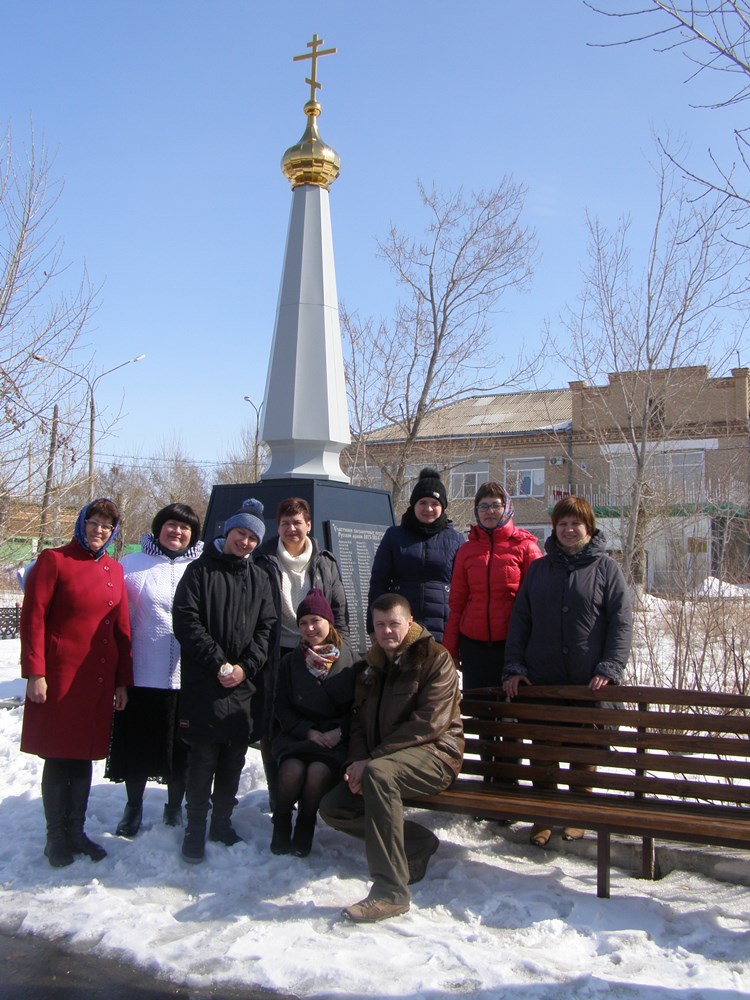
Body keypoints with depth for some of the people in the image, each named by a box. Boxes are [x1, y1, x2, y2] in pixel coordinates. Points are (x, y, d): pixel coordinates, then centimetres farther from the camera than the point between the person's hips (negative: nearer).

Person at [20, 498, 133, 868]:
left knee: (84, 757, 12)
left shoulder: (114, 570, 11)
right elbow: (32, 618, -8)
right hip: (60, 677, -5)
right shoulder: (54, 560, -3)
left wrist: (123, 681, 10)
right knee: (58, 757, 3)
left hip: (99, 681, 5)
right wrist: (35, 673, -13)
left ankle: (76, 831, 25)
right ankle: (56, 837, 17)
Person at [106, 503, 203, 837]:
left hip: (188, 678, 0)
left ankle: (175, 808, 30)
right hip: (142, 675, 0)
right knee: (138, 745, 10)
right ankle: (133, 807, 31)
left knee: (182, 750, 11)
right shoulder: (132, 565, 5)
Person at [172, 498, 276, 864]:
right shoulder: (200, 570, 1)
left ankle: (222, 821, 24)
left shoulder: (259, 578, 13)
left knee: (233, 759, 10)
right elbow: (186, 621, -7)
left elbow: (266, 627, 9)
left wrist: (246, 666, -5)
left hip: (243, 685, 4)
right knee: (202, 758, -2)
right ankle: (195, 829, 10)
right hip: (203, 684, -4)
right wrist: (218, 663, -12)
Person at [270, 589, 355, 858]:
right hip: (298, 734, 2)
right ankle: (281, 831, -4)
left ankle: (304, 833, -6)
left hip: (336, 738, -1)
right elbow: (282, 708, 6)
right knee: (292, 769, -29)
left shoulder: (348, 659, 4)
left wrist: (338, 732, -11)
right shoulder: (291, 662, 10)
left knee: (318, 771, -31)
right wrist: (308, 731, -8)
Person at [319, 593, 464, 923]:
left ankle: (391, 891, -33)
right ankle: (417, 843, 3)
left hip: (434, 753, -8)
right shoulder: (370, 667, 15)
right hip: (384, 759, 8)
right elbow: (359, 721, 14)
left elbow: (429, 722, -17)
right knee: (332, 807, -9)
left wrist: (371, 760, -21)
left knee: (378, 772, -36)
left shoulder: (435, 658, -7)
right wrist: (357, 761, -9)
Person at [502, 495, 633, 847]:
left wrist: (609, 669, -14)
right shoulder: (539, 569, 9)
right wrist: (514, 667, -1)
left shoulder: (606, 568, 1)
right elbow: (520, 620, 8)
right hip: (540, 679, 2)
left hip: (588, 682, -2)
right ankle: (543, 816, 23)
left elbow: (622, 622, -4)